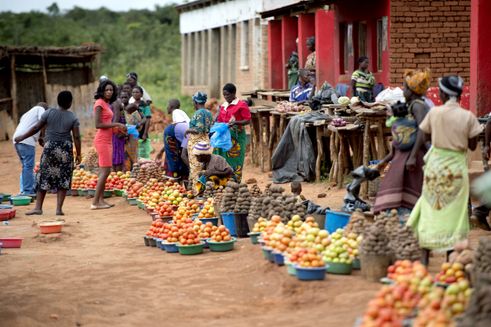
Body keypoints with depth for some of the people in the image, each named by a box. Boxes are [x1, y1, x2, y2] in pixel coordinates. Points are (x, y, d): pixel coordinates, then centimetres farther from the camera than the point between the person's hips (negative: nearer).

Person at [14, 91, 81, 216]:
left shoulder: (49, 113, -3)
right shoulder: (72, 117, -3)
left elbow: (36, 128, 0)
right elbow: (76, 137, -6)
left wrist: (22, 137, 11)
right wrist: (78, 154, 2)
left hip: (50, 147, 0)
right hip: (66, 149, 0)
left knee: (44, 177, 8)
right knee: (63, 178, 6)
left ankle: (38, 207, 6)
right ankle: (59, 208, 1)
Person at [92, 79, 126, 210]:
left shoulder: (107, 103, 14)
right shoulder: (100, 103, -12)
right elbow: (98, 124, -18)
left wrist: (118, 129, 6)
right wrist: (116, 124, -17)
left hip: (107, 140, 10)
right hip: (102, 140, -10)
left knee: (105, 171, 12)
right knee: (105, 170, -10)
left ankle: (101, 200, 18)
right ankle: (95, 203, -10)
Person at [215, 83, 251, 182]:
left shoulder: (241, 105, -4)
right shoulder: (223, 106, 16)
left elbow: (248, 120, -8)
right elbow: (220, 120, 24)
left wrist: (235, 122, -21)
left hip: (236, 136, -6)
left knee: (235, 161, -6)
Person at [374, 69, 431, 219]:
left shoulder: (418, 106, -8)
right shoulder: (409, 107, 20)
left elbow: (423, 131, -20)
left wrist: (413, 156, -27)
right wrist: (386, 160, 25)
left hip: (414, 155, -9)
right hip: (402, 156, 9)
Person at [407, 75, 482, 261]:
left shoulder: (435, 113, -6)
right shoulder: (468, 117, -8)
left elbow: (426, 135, 6)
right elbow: (472, 146, -2)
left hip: (436, 164, 1)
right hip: (457, 167, -1)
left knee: (431, 208, 10)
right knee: (454, 212, 6)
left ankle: (425, 255, 11)